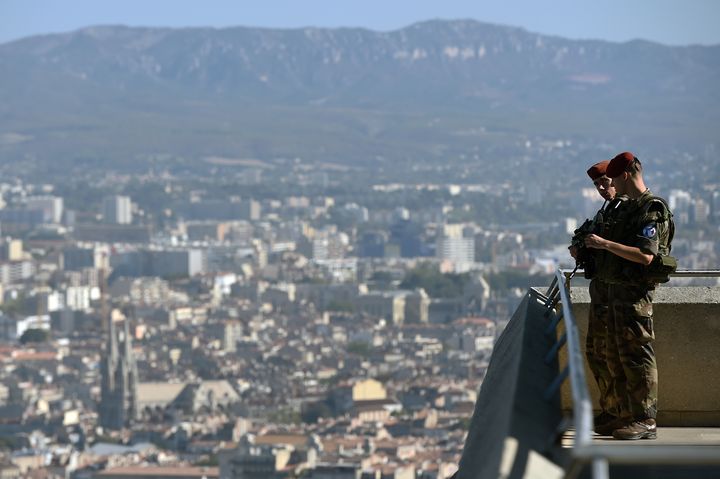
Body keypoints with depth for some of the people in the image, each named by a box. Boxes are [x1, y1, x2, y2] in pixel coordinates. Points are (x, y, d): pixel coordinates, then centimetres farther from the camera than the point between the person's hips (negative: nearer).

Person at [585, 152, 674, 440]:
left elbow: (645, 255, -23)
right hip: (617, 288, 10)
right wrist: (587, 249, 18)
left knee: (636, 356, -10)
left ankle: (645, 421, -8)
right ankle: (629, 417, 18)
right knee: (616, 357, 12)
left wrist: (605, 243, -22)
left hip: (635, 292, -10)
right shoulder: (628, 207, 17)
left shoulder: (651, 210, -13)